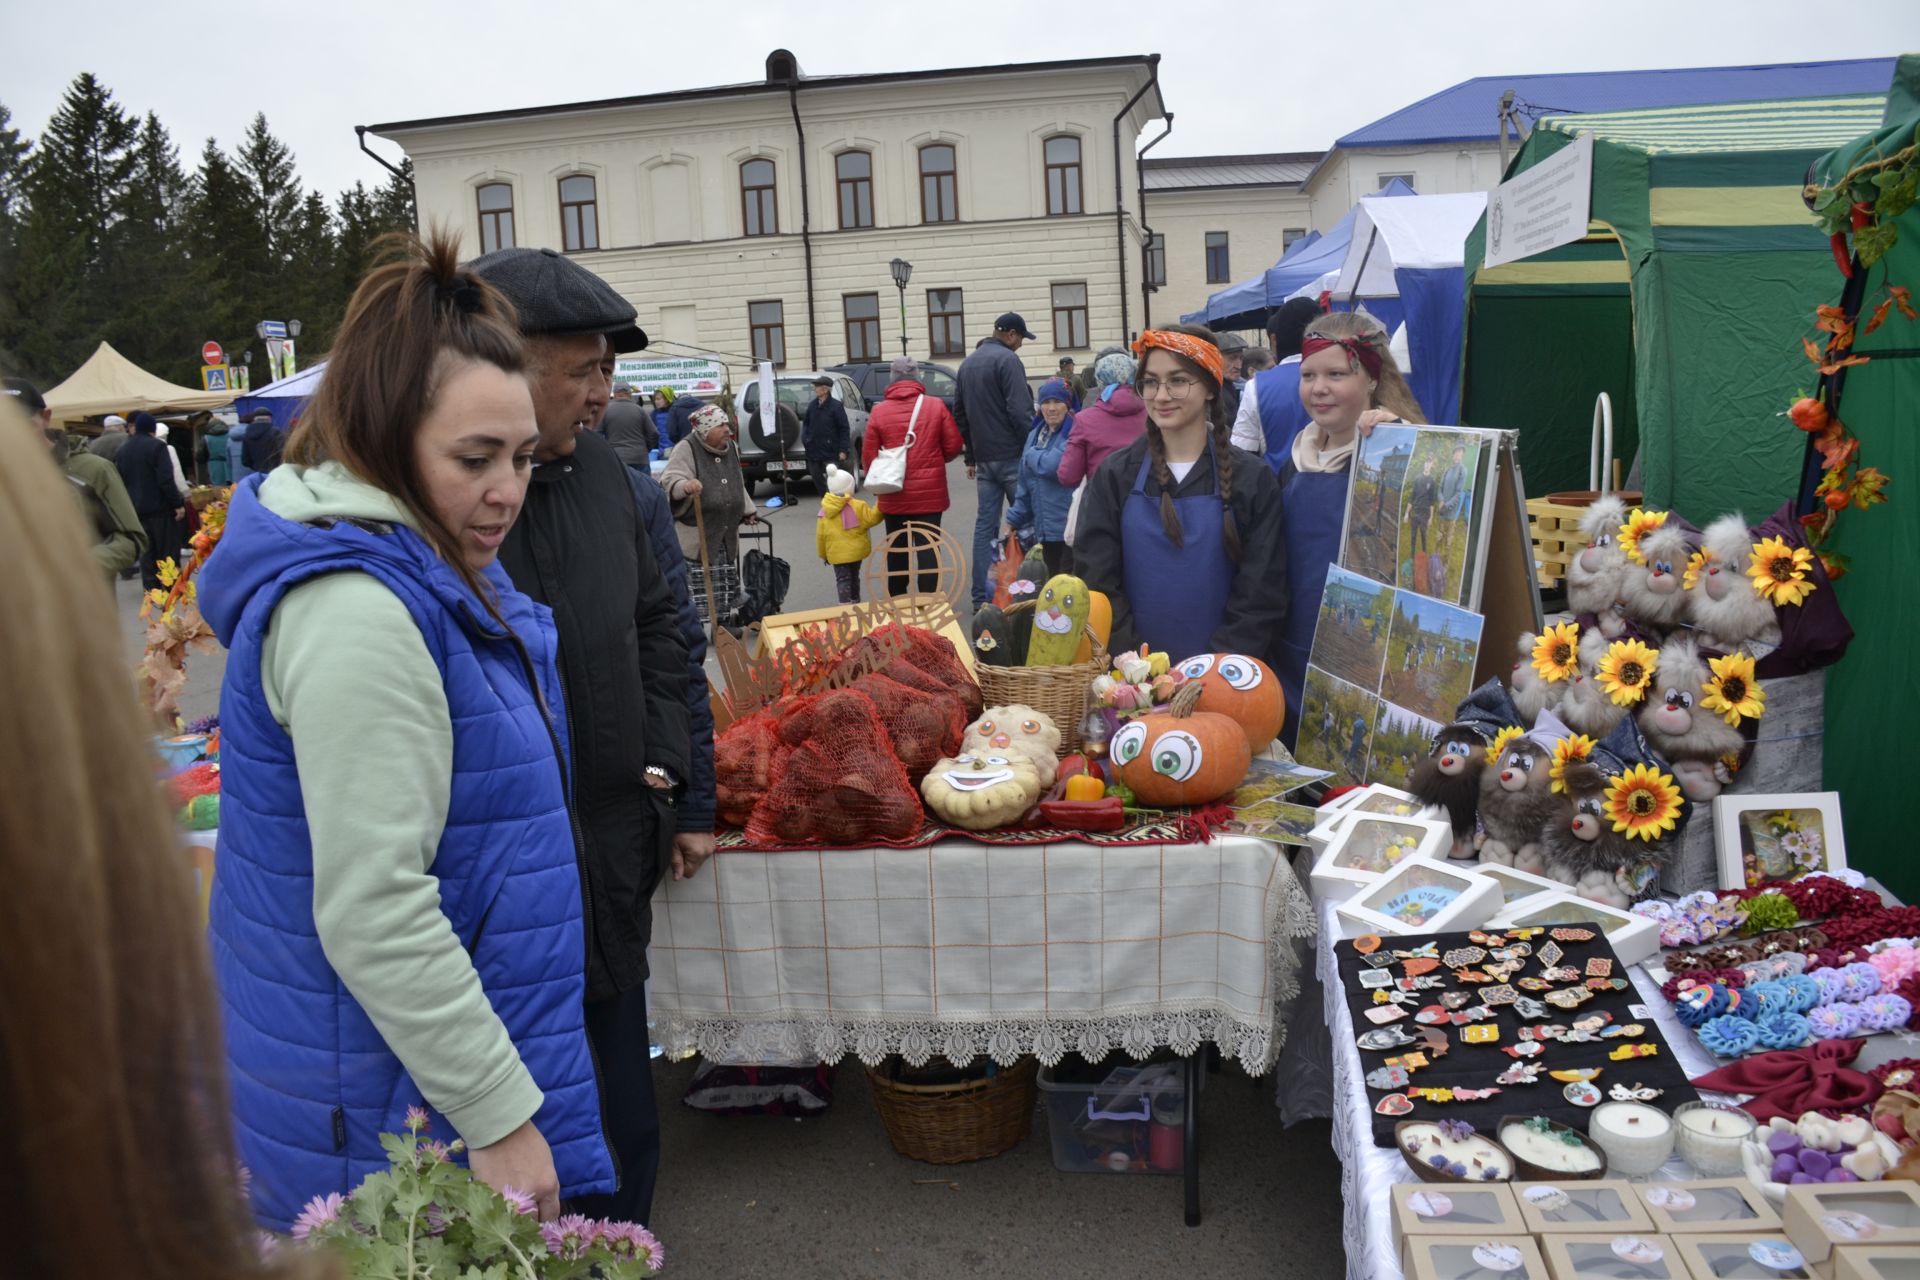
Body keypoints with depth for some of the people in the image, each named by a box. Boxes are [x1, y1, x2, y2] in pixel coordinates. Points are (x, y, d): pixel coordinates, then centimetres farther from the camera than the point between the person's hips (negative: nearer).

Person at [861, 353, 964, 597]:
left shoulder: (879, 411, -4)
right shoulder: (936, 406, -5)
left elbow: (868, 456, -1)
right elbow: (954, 446, -1)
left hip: (894, 497, 1)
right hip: (930, 493, -1)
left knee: (897, 552, 14)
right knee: (928, 550, 3)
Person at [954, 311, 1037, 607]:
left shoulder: (967, 364, 15)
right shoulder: (1007, 360, -11)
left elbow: (959, 414, 19)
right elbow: (1020, 411, -18)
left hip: (984, 459, 7)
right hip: (1012, 456, -7)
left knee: (985, 524, 7)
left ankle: (982, 596, 7)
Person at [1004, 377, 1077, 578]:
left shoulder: (1073, 433, -11)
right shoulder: (1035, 435, 14)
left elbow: (1052, 465, -24)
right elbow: (1025, 483, 20)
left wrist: (1031, 454, -3)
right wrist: (1015, 518, 19)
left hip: (1070, 527, -8)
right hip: (1045, 529, 8)